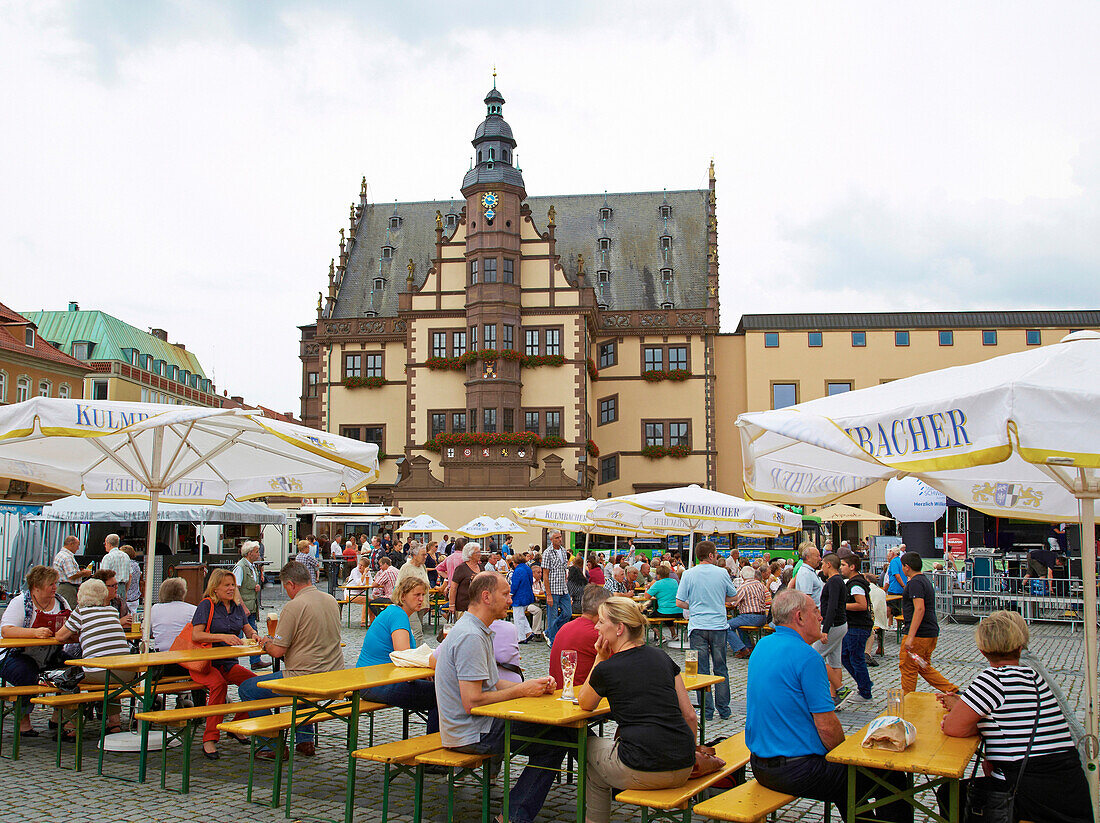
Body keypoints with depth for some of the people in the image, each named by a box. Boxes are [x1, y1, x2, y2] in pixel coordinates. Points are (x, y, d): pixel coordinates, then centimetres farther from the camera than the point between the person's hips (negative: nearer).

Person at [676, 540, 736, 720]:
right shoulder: (722, 573, -2)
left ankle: (707, 710, 6)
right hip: (719, 626, 1)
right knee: (720, 669, 12)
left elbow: (679, 602, -6)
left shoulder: (688, 574, -4)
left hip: (698, 626, -1)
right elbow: (732, 597, 11)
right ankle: (724, 709, 16)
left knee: (702, 670, 5)